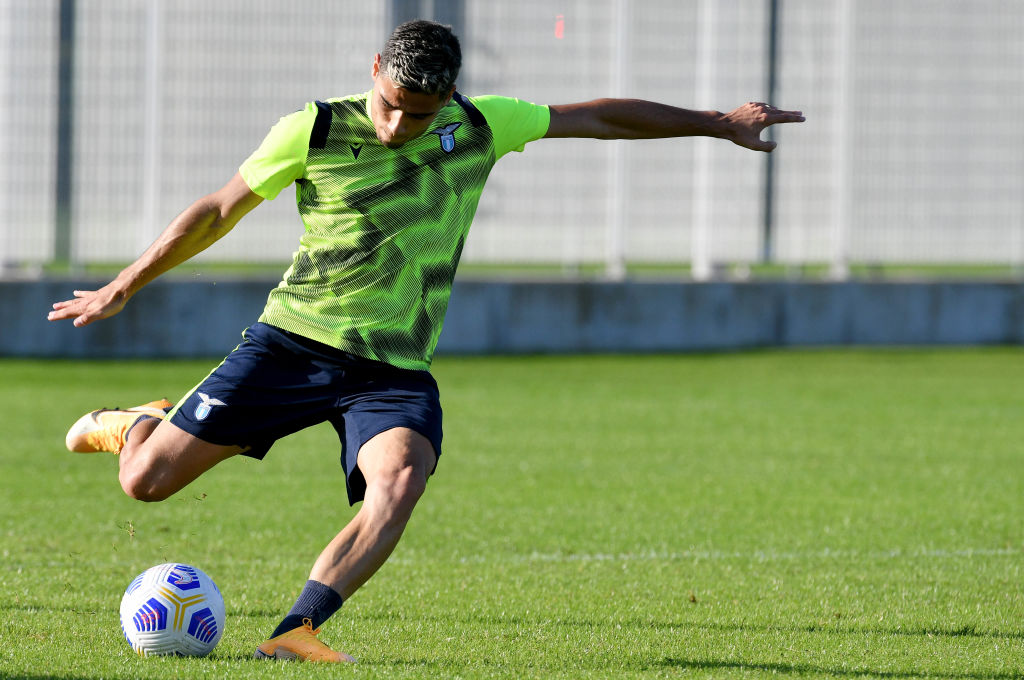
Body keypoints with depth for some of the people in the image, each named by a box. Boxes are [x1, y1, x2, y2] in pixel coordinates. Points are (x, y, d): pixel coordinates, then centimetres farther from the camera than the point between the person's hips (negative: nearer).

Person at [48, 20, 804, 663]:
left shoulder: (480, 125, 0)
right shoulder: (315, 132, -8)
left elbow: (598, 117, 12)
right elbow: (220, 210, 3)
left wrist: (719, 122, 16)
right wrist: (122, 288, 9)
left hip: (396, 368, 2)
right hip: (293, 343, -1)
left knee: (400, 484, -31)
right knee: (145, 481, -6)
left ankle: (297, 631, -35)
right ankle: (142, 424, 31)